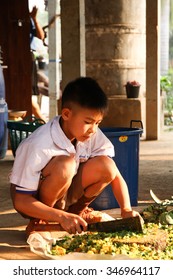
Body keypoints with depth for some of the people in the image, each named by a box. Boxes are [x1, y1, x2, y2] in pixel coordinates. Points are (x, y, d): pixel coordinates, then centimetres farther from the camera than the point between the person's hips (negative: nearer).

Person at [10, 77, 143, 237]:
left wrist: (126, 210, -24)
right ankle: (40, 220, -12)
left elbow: (114, 173, -8)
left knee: (105, 166, -20)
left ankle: (76, 211, 5)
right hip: (34, 199, -5)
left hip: (62, 196, 6)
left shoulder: (93, 135, -13)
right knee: (64, 165, -35)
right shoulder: (40, 145, -30)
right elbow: (21, 201, -28)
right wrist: (62, 217, -38)